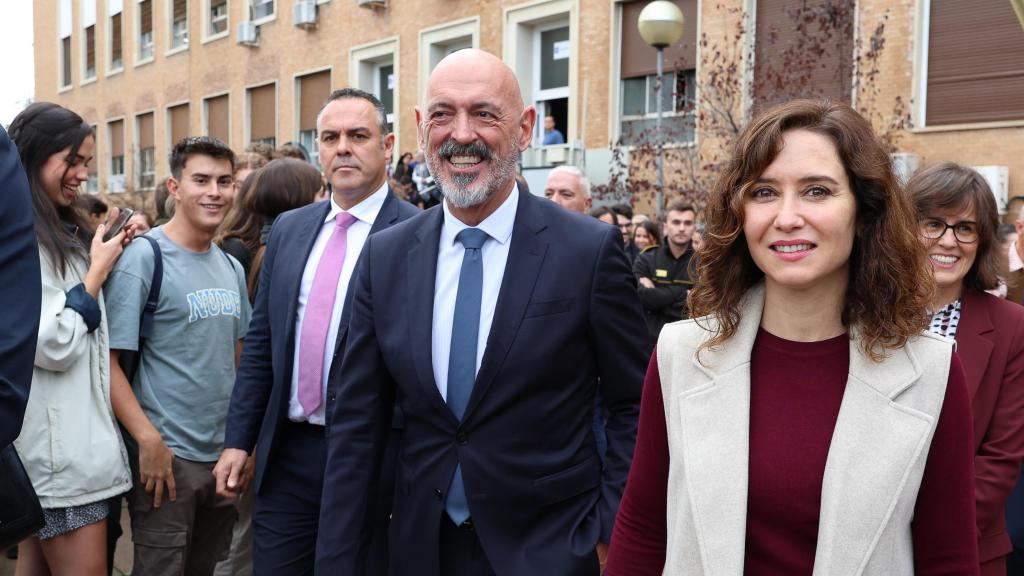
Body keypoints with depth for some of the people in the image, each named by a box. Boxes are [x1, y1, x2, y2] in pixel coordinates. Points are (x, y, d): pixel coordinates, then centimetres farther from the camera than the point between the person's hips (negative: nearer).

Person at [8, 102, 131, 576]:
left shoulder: (61, 232, 14)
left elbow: (87, 331, 20)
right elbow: (53, 345, -20)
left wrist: (112, 252, 9)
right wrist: (98, 270, -10)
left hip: (67, 435, 9)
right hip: (57, 445, -9)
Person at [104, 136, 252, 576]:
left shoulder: (231, 267, 9)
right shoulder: (143, 257, -11)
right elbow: (106, 358, -14)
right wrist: (148, 440, -21)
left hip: (224, 455, 6)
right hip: (165, 457, -6)